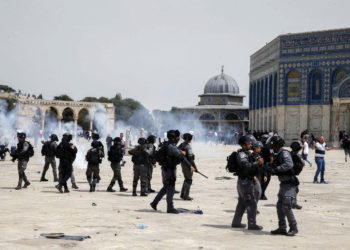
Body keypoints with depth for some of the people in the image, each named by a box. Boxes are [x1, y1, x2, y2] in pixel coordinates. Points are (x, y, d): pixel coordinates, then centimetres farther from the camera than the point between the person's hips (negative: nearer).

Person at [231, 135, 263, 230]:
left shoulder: (246, 153, 15)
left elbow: (251, 165, 13)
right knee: (251, 203, -7)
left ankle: (236, 222, 24)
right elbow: (246, 166, -31)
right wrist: (257, 163, -34)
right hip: (245, 182, -10)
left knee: (242, 203, 17)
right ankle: (252, 224, -4)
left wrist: (258, 162, -4)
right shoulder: (242, 154, -17)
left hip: (243, 182, 10)